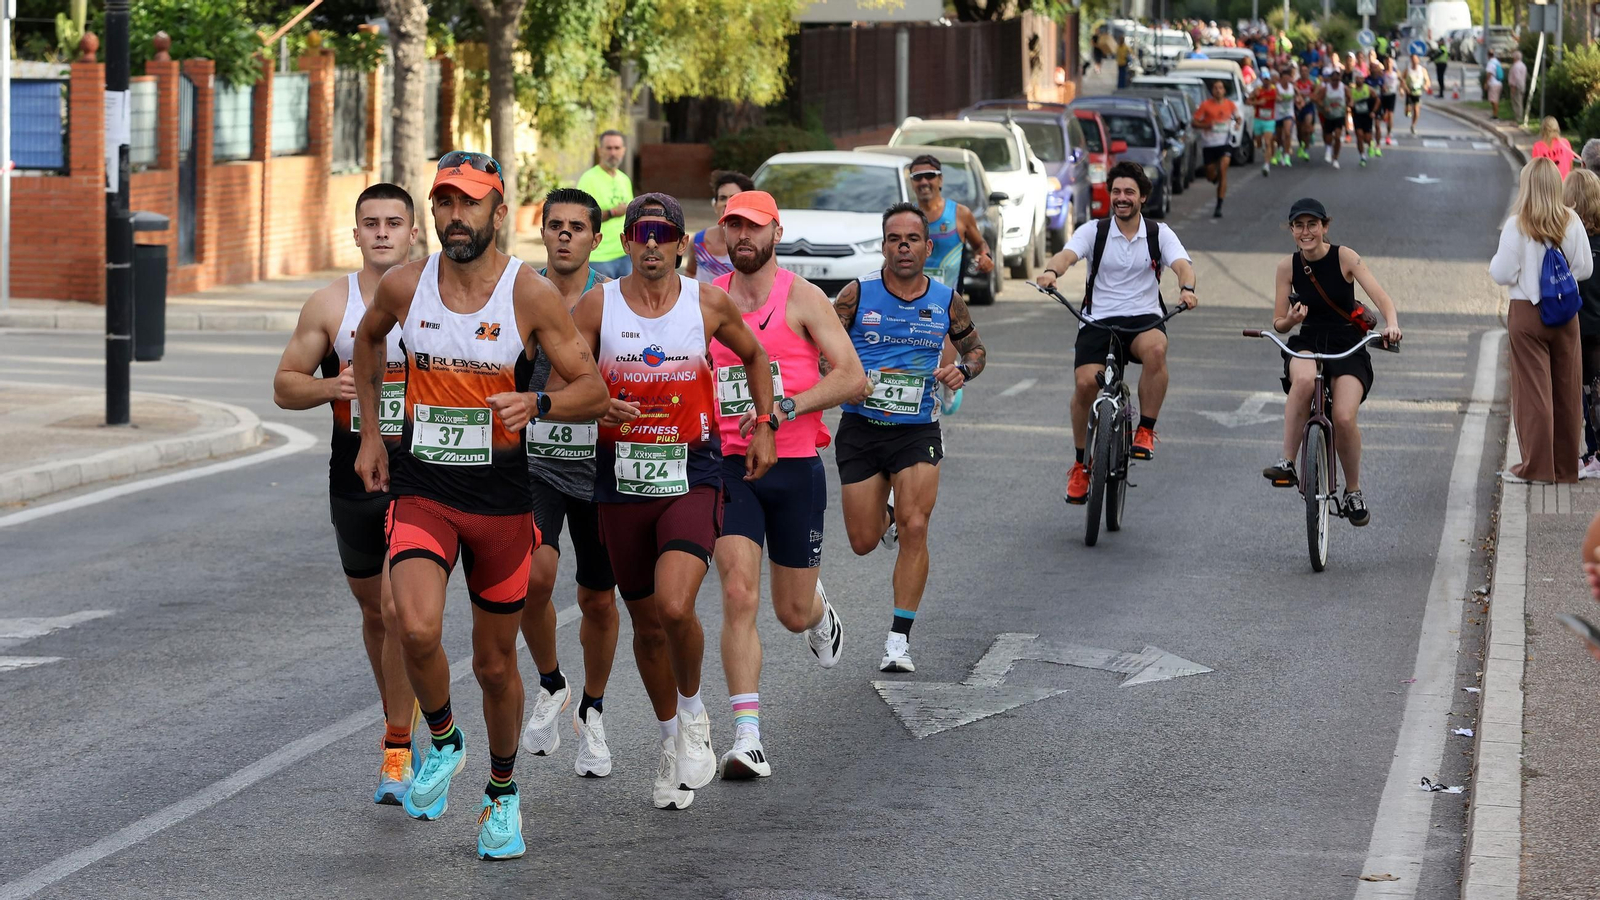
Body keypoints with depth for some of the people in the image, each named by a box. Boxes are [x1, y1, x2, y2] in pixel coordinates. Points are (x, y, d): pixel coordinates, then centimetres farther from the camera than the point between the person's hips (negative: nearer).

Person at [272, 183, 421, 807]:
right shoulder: (330, 305, 3)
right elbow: (284, 386, 7)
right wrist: (331, 387, -13)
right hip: (353, 476, 4)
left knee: (398, 608, -16)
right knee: (374, 611, 17)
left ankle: (397, 753, -9)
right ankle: (399, 715, 39)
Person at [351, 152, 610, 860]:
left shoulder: (531, 295, -10)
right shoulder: (404, 286, -3)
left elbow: (594, 390, -5)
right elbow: (368, 338, 20)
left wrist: (536, 404, -26)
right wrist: (370, 435, 18)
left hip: (501, 499, 0)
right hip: (420, 489, 1)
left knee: (495, 663, 11)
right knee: (417, 629, -25)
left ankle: (502, 792, 36)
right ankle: (442, 742, 6)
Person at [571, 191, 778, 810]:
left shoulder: (709, 304, 0)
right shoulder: (597, 305, -2)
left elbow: (754, 356, 19)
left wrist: (765, 424, 14)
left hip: (691, 475, -2)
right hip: (622, 479, 2)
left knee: (675, 607, -23)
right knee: (646, 623, 11)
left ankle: (693, 711, 6)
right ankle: (671, 740, 33)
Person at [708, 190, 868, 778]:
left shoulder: (802, 298, -3)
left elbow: (852, 377, -11)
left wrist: (788, 406, -23)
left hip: (795, 465, -1)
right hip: (729, 465, 1)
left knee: (793, 614, 10)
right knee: (739, 597, -16)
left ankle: (818, 608, 49)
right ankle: (747, 738, -16)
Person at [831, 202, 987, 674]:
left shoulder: (947, 301, 1)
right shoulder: (857, 294, -5)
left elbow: (975, 349, 16)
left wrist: (963, 370, -7)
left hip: (917, 431, 0)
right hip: (860, 428, 0)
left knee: (914, 529, -16)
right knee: (863, 542, 4)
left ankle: (899, 639, -10)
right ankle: (887, 513, 42)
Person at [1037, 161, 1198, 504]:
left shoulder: (1160, 234, 6)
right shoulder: (1093, 232, 5)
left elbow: (1182, 264, -10)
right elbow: (1067, 254, -14)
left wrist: (1186, 288, -34)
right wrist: (1051, 271, -38)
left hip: (1144, 319, 0)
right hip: (1098, 320, 0)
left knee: (1155, 348, -36)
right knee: (1085, 383, -22)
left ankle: (1146, 431, -19)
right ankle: (1081, 464, 0)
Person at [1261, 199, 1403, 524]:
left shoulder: (1344, 257, -8)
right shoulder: (1288, 266, 0)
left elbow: (1382, 298, -16)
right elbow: (1278, 323, 4)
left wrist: (1392, 325, -37)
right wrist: (1289, 320, -20)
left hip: (1348, 347, -1)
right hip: (1307, 343, 1)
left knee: (1344, 418, -23)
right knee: (1304, 379, -37)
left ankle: (1353, 492, 4)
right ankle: (1287, 464, -30)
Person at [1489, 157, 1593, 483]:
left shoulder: (1517, 225, -13)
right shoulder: (1572, 222, -5)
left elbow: (1503, 273, -12)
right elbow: (1585, 268, 1)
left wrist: (1495, 261, 9)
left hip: (1527, 313, -3)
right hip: (1565, 315, 3)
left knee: (1533, 391, 3)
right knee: (1567, 391, 12)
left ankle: (1537, 466, 3)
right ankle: (1566, 466, 19)